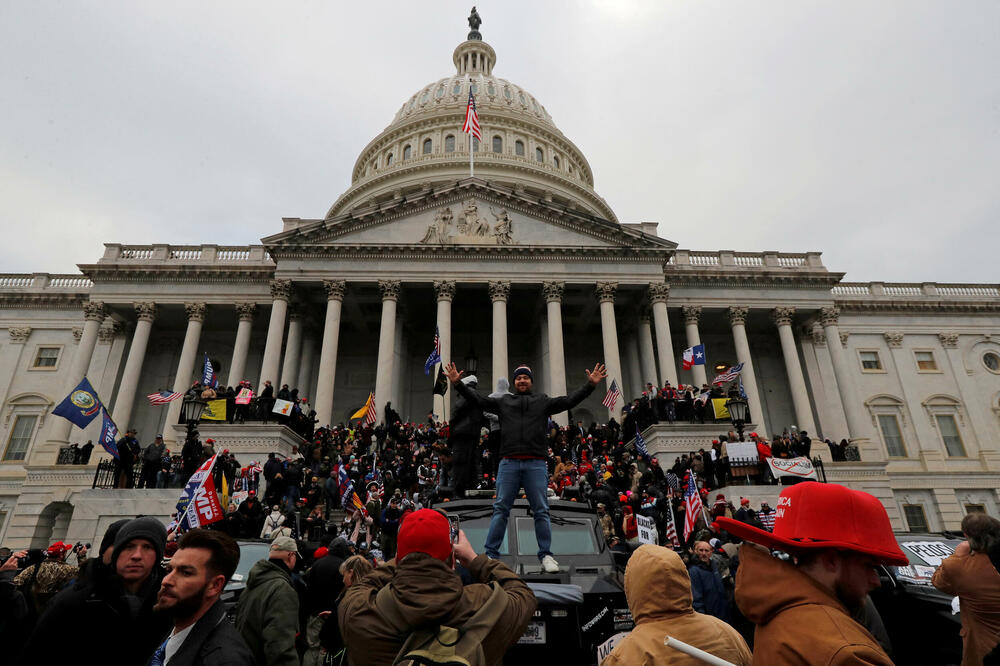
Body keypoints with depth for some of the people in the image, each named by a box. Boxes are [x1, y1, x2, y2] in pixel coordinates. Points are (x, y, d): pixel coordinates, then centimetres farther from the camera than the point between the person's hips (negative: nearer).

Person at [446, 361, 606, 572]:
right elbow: (478, 399, 12)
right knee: (500, 509, 1)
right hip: (509, 463, 0)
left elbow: (570, 401, 9)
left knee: (541, 510, 3)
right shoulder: (503, 402, 18)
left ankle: (546, 556, 11)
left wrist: (590, 385, -1)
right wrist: (458, 384, 2)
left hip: (536, 464, 0)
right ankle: (491, 554, 7)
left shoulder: (543, 401, 16)